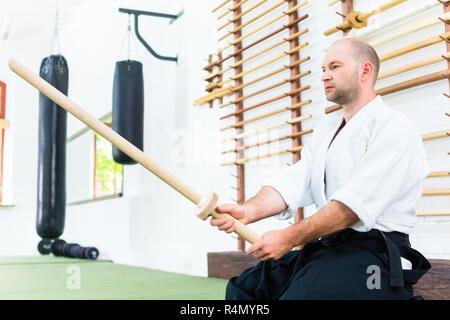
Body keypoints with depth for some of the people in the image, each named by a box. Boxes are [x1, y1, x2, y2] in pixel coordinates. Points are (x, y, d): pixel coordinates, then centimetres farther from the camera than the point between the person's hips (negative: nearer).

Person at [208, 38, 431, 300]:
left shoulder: (394, 128, -8)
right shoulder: (325, 133, 20)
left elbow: (356, 202, -19)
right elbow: (293, 182, 4)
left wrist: (290, 238, -23)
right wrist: (248, 211, -15)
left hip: (371, 255, -8)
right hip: (324, 248, 8)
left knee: (298, 295, -29)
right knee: (244, 287, 3)